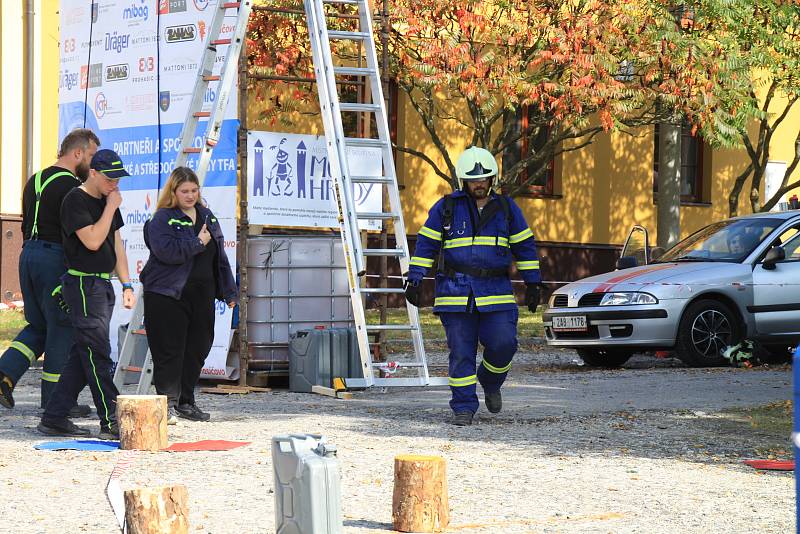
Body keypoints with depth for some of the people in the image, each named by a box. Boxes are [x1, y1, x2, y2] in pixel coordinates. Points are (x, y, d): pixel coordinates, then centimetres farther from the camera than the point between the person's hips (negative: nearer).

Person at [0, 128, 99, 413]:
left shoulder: (35, 180, 15)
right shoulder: (71, 185, -13)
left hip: (28, 253, 8)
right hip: (57, 258, -8)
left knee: (38, 325, 17)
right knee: (62, 329, 1)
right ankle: (55, 399, 5)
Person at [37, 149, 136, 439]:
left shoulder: (107, 201, 15)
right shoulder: (76, 201, -11)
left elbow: (117, 244, 19)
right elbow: (92, 241, -20)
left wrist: (127, 285, 14)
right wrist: (111, 208, -13)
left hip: (103, 284, 9)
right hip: (82, 283, -9)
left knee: (82, 355, 8)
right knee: (97, 353, -10)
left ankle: (54, 418, 13)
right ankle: (111, 422, -11)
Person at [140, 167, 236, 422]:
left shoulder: (207, 216, 15)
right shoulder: (161, 219, -6)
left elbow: (220, 255, 19)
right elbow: (166, 250, -23)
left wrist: (228, 291, 17)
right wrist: (198, 243, -15)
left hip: (202, 295, 6)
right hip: (168, 296, -6)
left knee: (197, 349, 8)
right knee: (170, 351, -5)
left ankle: (186, 402, 19)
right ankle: (168, 403, 0)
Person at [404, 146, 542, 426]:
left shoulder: (506, 208, 10)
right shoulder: (446, 208, 4)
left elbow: (525, 246, 14)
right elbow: (426, 245, 6)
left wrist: (532, 285, 11)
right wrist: (414, 281, -1)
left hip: (496, 292, 1)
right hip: (456, 292, -1)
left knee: (503, 344, -10)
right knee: (461, 353, -2)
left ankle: (490, 382, 20)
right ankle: (464, 408, 5)